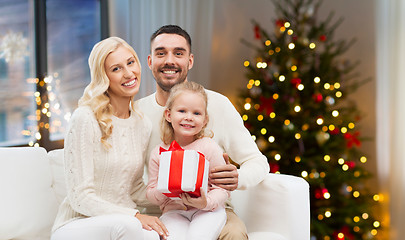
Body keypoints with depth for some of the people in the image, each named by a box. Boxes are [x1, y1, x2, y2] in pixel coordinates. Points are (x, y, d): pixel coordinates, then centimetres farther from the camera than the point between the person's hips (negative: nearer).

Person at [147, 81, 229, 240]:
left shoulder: (209, 147, -4)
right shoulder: (159, 152, 3)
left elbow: (222, 188, -4)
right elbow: (150, 194, 8)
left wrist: (206, 202, -23)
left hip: (207, 210, -1)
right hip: (174, 210, 1)